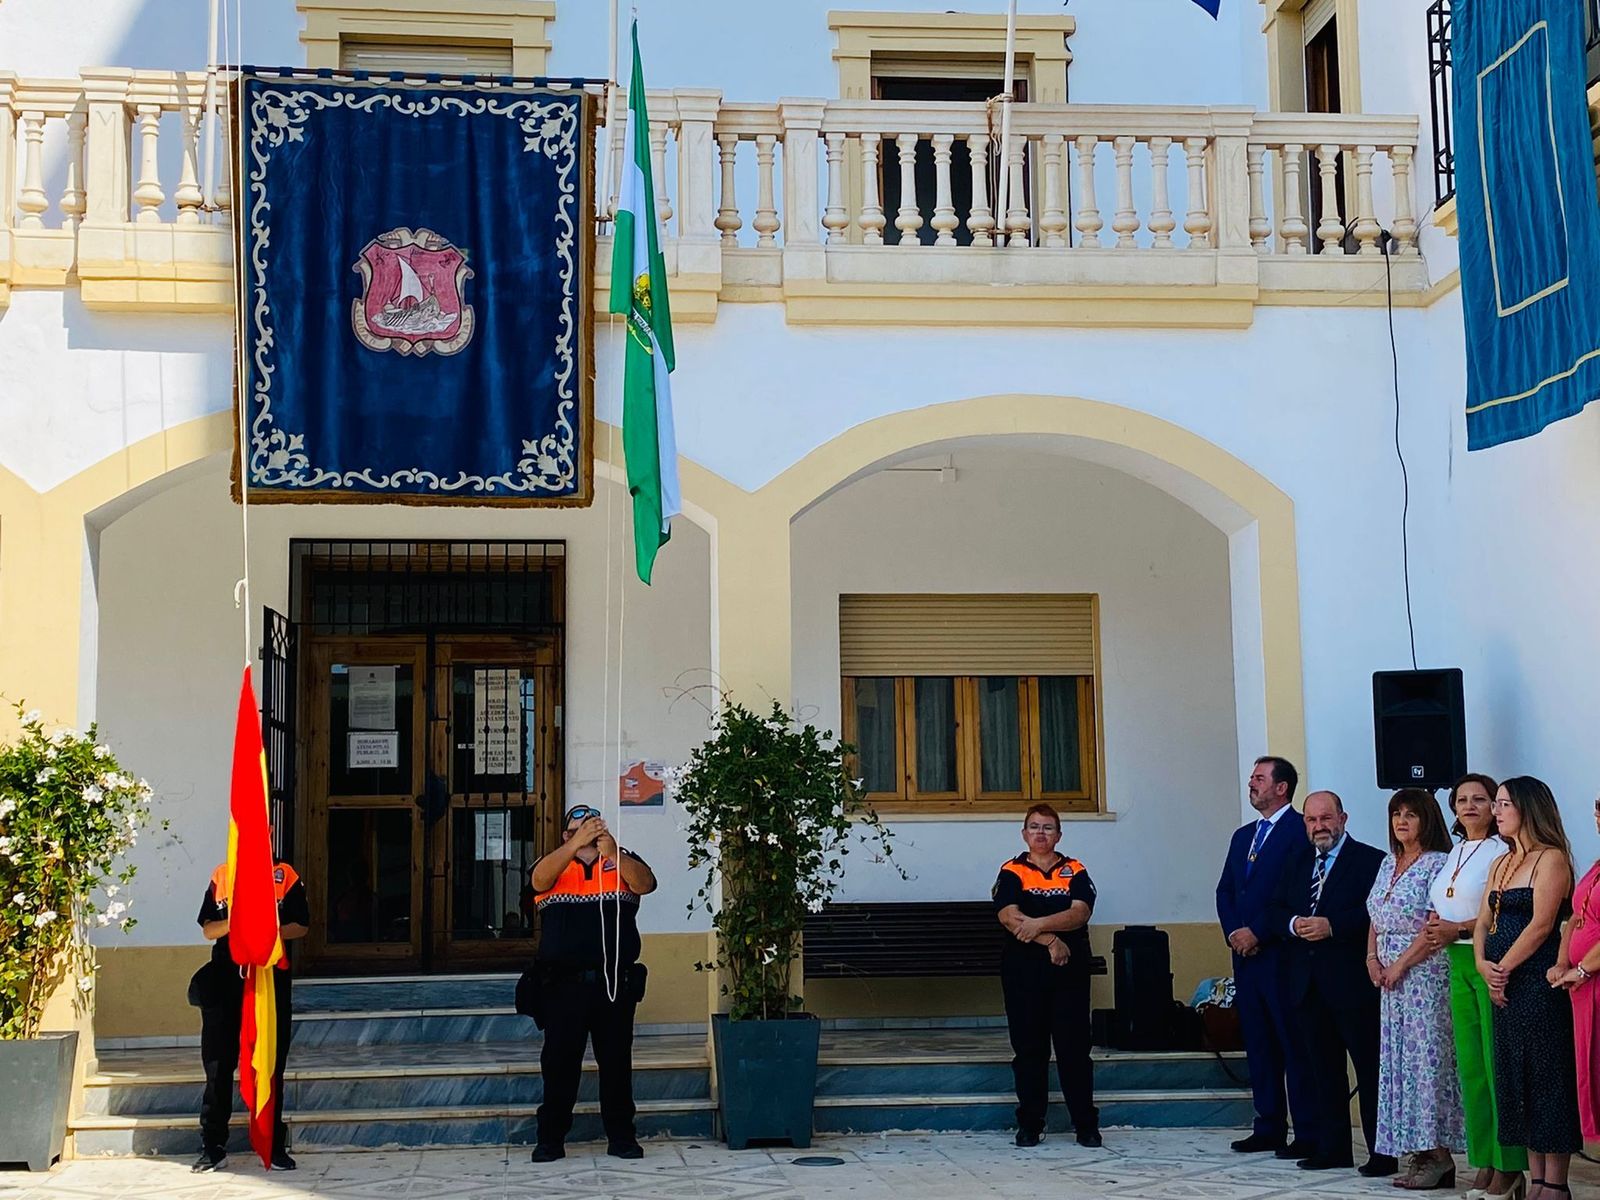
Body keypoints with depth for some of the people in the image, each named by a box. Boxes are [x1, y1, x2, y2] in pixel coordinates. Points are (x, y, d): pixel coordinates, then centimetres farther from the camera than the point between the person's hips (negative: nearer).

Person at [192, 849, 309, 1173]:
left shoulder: (285, 876, 5)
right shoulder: (221, 876, 11)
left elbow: (302, 926, 1)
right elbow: (207, 929, 7)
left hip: (272, 979, -1)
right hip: (225, 980, 2)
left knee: (271, 1066, 4)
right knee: (217, 1065, 2)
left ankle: (274, 1146, 12)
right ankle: (213, 1148, 9)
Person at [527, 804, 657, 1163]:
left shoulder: (622, 861, 9)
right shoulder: (554, 864, 9)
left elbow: (645, 884, -12)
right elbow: (539, 880, -15)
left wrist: (613, 852, -31)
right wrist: (577, 844, -30)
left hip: (616, 982, 0)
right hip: (565, 983, 0)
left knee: (617, 1061, 6)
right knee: (559, 1062, 1)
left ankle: (621, 1137, 13)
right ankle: (551, 1139, 9)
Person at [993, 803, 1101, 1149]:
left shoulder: (1075, 872, 8)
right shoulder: (1012, 873, 5)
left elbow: (1080, 914, -8)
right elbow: (1009, 917, -10)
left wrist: (1038, 923, -20)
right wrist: (1050, 941, -17)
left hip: (1070, 969, 0)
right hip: (1023, 969, 0)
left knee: (1074, 1047, 0)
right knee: (1028, 1048, 4)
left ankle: (1087, 1124, 6)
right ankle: (1029, 1124, 11)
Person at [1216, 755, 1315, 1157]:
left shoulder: (1299, 830, -7)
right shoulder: (1243, 836, 19)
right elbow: (1225, 890, 17)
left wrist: (1257, 933, -13)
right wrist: (1233, 933, 0)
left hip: (1281, 954, -8)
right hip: (1245, 955, 8)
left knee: (1294, 1044, -5)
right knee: (1258, 1044, 10)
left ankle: (1306, 1133, -1)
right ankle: (1269, 1127, 16)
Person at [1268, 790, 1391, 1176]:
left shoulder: (1369, 860, -4)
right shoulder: (1297, 862, 16)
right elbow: (1276, 909, 13)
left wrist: (1332, 925, -21)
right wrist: (1294, 924, -7)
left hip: (1353, 981, -6)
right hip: (1307, 982, 7)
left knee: (1370, 1067, -2)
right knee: (1321, 1068, 11)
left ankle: (1382, 1152, 4)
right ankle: (1331, 1148, 18)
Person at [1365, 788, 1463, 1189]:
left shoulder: (1438, 864, -8)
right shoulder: (1388, 863, 15)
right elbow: (1375, 919, 19)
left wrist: (1400, 964, -14)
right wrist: (1372, 957, 3)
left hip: (1424, 972, -8)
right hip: (1389, 976, 8)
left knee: (1426, 1055, -8)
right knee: (1397, 1058, 7)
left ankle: (1438, 1154, -4)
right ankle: (1418, 1152, 12)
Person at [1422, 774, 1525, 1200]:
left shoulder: (1502, 852, -7)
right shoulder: (1454, 853, 18)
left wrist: (1459, 929, -16)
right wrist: (1436, 925, 4)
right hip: (1458, 962, 8)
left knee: (1497, 1062, -7)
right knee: (1469, 1063, 8)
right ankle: (1484, 1162, 14)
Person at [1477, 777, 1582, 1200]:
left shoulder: (1551, 859, -8)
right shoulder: (1501, 864, 17)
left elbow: (1541, 924, -15)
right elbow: (1483, 922, 14)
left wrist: (1504, 967, -13)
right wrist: (1483, 964, -4)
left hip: (1539, 982, -8)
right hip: (1505, 985, 9)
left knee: (1547, 1077, -5)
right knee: (1516, 1078, 9)